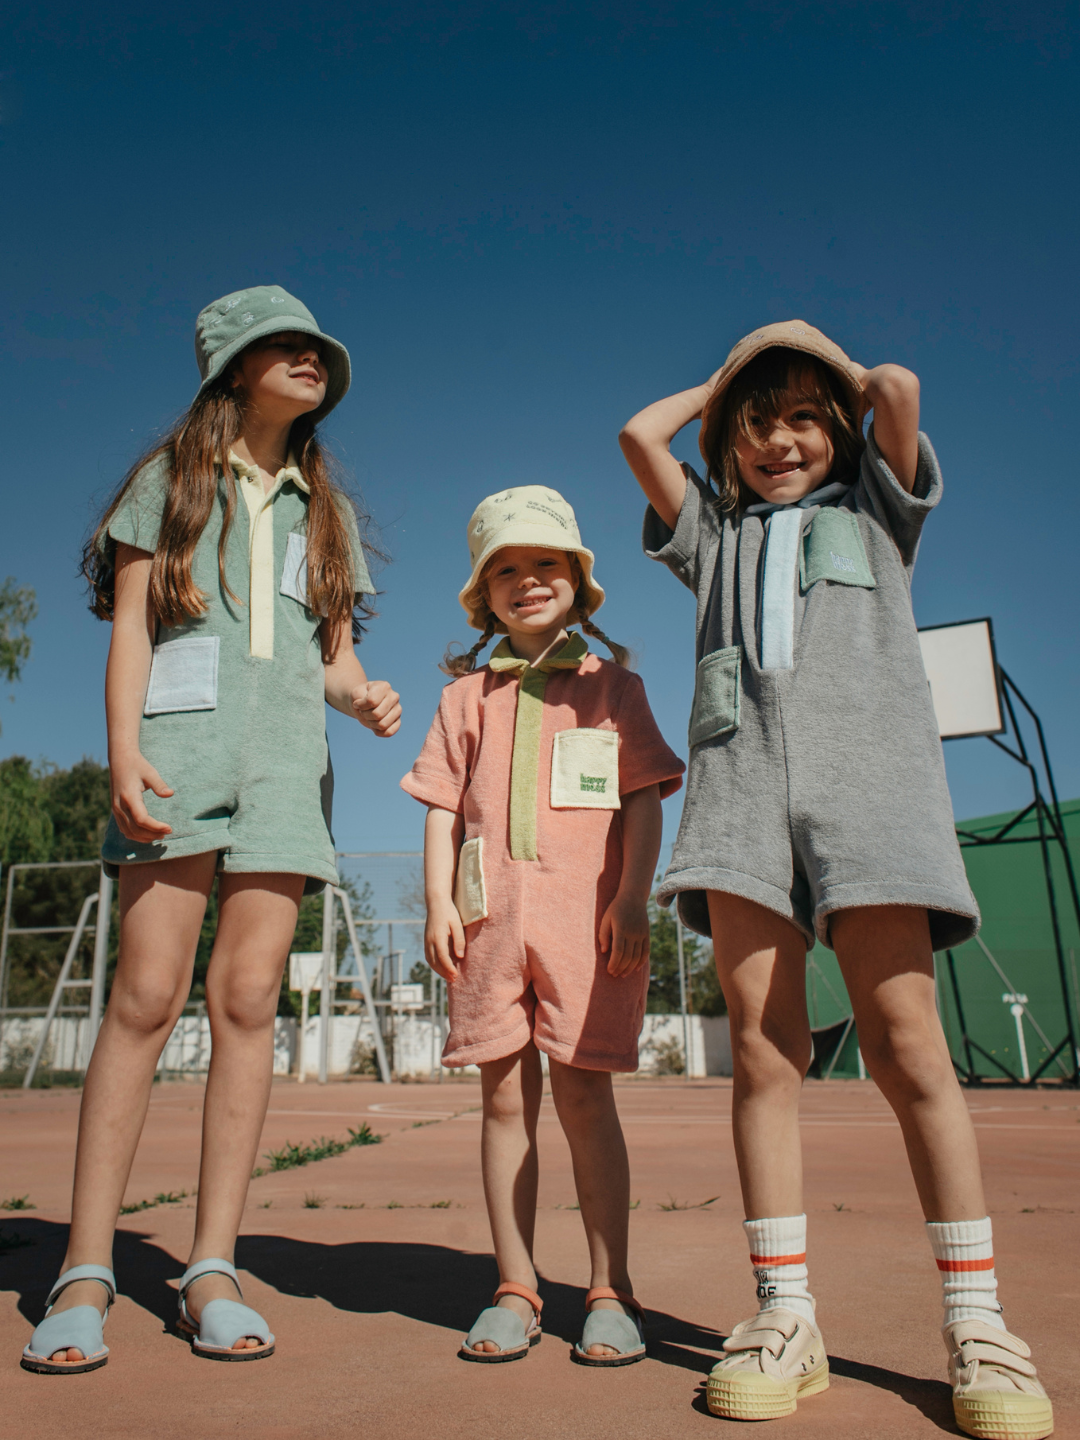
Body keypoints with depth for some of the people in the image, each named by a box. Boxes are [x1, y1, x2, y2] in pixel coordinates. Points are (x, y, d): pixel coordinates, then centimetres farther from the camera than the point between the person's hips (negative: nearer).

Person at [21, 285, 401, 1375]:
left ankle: (211, 1270, 1)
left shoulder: (325, 508, 24)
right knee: (147, 994, -10)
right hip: (181, 739, -2)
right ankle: (85, 1272, -1)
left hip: (285, 755, 3)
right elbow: (130, 624, 6)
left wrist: (360, 694, -4)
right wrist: (123, 750, -9)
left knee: (248, 998, -5)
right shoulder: (171, 478, 16)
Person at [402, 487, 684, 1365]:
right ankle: (516, 1290, 18)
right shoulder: (468, 695, 15)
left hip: (586, 918, -2)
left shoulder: (611, 683, 10)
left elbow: (645, 798, 4)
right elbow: (444, 805, 11)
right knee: (506, 1098, 6)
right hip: (490, 918, 2)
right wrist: (439, 901, 0)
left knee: (583, 1094, 0)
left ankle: (611, 1291, 13)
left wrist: (632, 898, -7)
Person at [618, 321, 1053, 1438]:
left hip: (863, 767, -2)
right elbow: (640, 432, 23)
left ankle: (976, 1325, 1)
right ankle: (785, 1316, 2)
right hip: (741, 772, 2)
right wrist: (722, 384, 35)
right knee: (760, 1046, -5)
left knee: (903, 1042, -9)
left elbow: (897, 388, 11)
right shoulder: (714, 537, 30)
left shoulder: (873, 510, 26)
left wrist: (844, 376, 32)